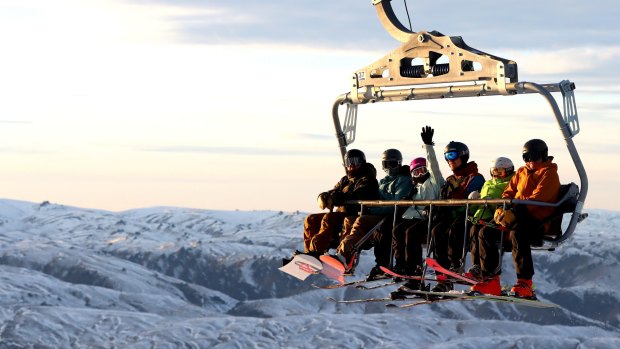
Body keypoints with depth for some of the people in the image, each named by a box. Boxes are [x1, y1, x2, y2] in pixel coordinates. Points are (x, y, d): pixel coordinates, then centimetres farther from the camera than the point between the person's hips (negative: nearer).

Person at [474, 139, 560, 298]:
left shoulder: (549, 173, 0)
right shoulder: (522, 172, 24)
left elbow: (537, 198, -14)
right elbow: (509, 192, 22)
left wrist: (514, 211, -26)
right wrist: (501, 208, -2)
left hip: (538, 222, -7)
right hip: (519, 218, 7)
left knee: (517, 233, -37)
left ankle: (525, 282, -38)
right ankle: (491, 278, -9)